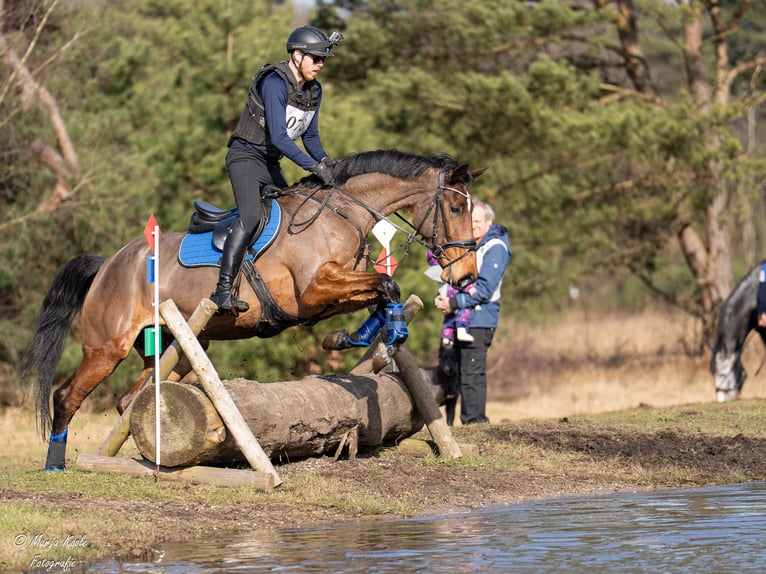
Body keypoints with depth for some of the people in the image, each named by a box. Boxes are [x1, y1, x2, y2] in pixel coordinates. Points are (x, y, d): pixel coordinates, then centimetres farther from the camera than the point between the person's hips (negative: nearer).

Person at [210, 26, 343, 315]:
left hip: (271, 164, 10)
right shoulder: (275, 82, -20)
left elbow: (310, 135, 15)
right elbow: (279, 137, -26)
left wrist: (325, 161, -4)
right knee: (251, 216, -28)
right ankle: (223, 291, -34)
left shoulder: (314, 90, 7)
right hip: (246, 157, -10)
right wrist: (314, 166, -27)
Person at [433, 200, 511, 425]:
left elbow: (485, 288, -17)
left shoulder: (495, 248, -8)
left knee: (471, 376, -11)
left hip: (479, 320, -9)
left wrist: (454, 303, -19)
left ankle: (474, 421, -9)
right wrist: (441, 298, 2)